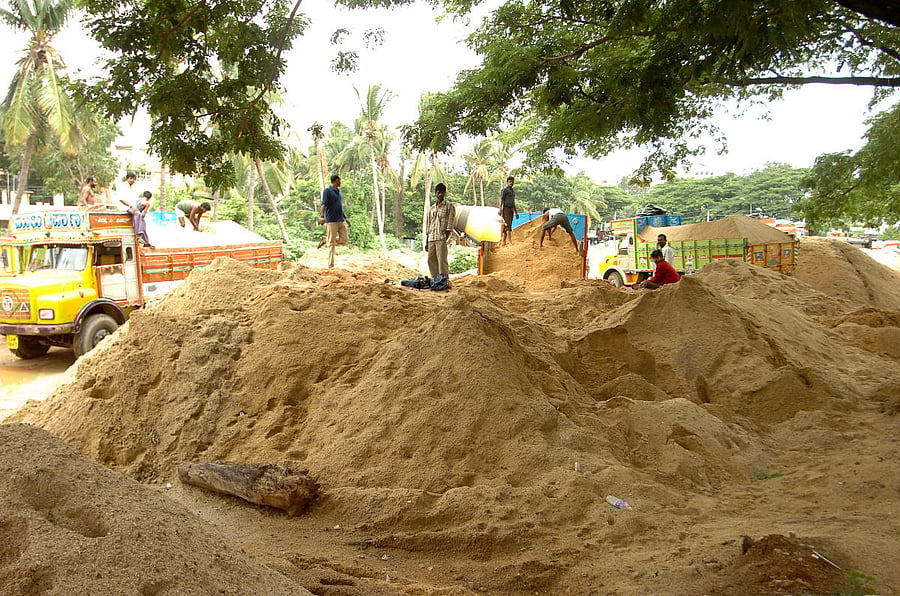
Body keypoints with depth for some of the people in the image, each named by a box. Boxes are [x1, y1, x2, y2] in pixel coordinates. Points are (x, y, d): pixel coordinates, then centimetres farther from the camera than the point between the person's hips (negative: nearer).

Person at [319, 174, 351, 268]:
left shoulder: (338, 191, 19)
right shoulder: (327, 191, -6)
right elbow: (323, 205, -16)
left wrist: (345, 218, 27)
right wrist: (322, 216, -32)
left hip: (341, 220, 8)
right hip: (331, 221, -8)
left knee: (345, 238, -1)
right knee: (332, 244, -6)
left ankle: (327, 240, 19)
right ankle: (330, 265, -2)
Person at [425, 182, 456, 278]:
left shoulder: (449, 207, 4)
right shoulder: (432, 208, 21)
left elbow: (450, 225, -4)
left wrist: (446, 238, -14)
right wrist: (426, 242, 14)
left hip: (442, 238, -6)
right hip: (431, 239, 6)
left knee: (442, 261, -11)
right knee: (431, 260, 4)